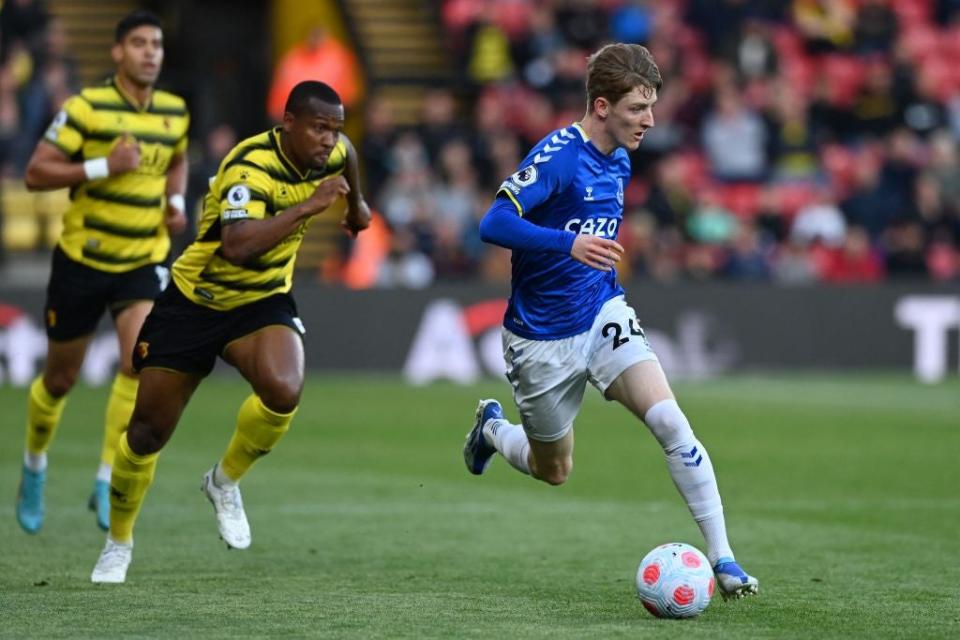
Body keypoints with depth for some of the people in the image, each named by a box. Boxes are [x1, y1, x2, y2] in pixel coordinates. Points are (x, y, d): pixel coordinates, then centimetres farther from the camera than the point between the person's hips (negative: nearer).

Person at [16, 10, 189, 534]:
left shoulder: (175, 113, 3)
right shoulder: (86, 108, -13)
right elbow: (35, 174, -15)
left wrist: (176, 202, 5)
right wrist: (103, 166, -25)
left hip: (144, 261, 3)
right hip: (82, 260, -3)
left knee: (141, 363, -20)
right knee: (60, 379, 10)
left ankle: (106, 483, -11)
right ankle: (35, 467, 38)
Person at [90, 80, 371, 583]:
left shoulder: (329, 153, -8)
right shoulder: (251, 167, -29)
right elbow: (238, 245, -45)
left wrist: (356, 204, 36)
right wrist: (307, 206, -43)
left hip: (262, 303, 4)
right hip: (194, 301, -4)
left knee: (284, 391, -28)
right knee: (147, 433, 3)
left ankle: (225, 483, 0)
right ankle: (118, 543, 28)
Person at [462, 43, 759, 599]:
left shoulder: (619, 161, 5)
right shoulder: (557, 156, -21)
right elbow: (494, 224, -31)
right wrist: (569, 244, -41)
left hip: (604, 316, 5)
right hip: (543, 339, -5)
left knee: (670, 421, -18)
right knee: (555, 472, 12)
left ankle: (722, 557, -16)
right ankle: (491, 427, 46)